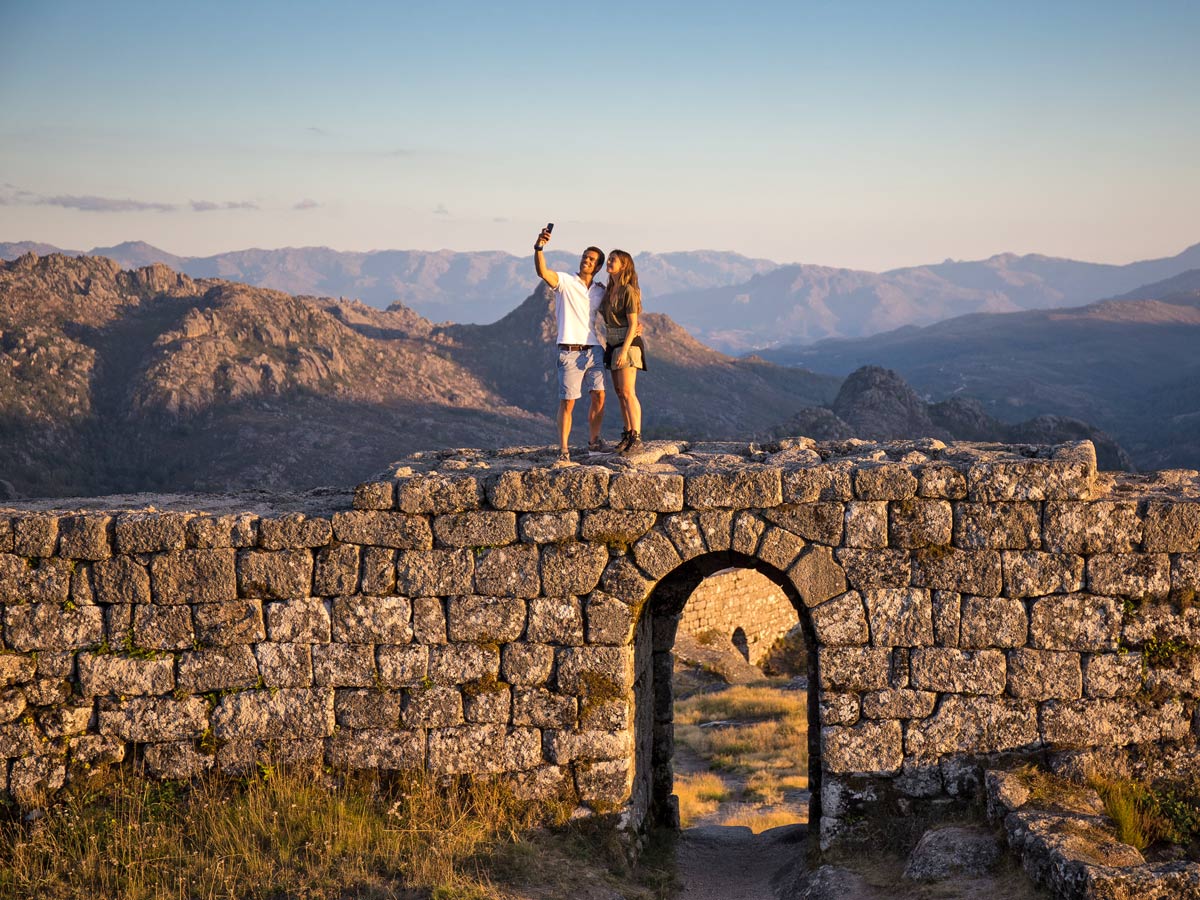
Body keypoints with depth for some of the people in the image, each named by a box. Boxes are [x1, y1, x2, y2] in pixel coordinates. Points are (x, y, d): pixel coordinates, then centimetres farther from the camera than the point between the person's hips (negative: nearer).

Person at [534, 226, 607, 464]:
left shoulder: (600, 291, 15)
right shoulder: (565, 281, -1)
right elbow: (542, 272, -19)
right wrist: (539, 248, -34)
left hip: (593, 350, 5)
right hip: (570, 352, -5)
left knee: (599, 396, 1)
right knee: (567, 402, -5)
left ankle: (593, 441, 17)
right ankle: (563, 451, -1)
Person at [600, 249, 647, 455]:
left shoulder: (628, 291, -12)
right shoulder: (609, 290, 13)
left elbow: (633, 324, -16)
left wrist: (624, 350, -21)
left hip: (628, 343, -9)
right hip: (613, 344, 9)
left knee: (627, 392, -13)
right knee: (620, 392, 9)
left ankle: (636, 438, -14)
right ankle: (627, 434, 14)